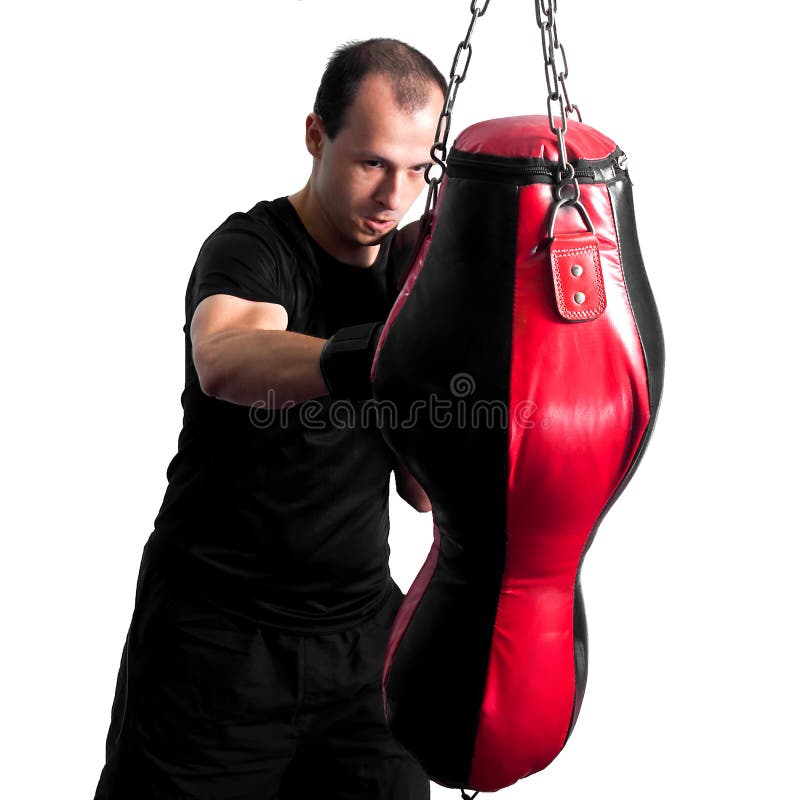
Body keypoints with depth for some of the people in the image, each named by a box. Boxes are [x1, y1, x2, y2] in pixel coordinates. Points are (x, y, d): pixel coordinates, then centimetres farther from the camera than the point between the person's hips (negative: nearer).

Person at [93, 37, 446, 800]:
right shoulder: (252, 249, -14)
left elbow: (422, 491, 7)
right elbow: (225, 362, -40)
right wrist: (352, 359, -58)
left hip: (362, 631, 5)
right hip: (217, 633, -5)